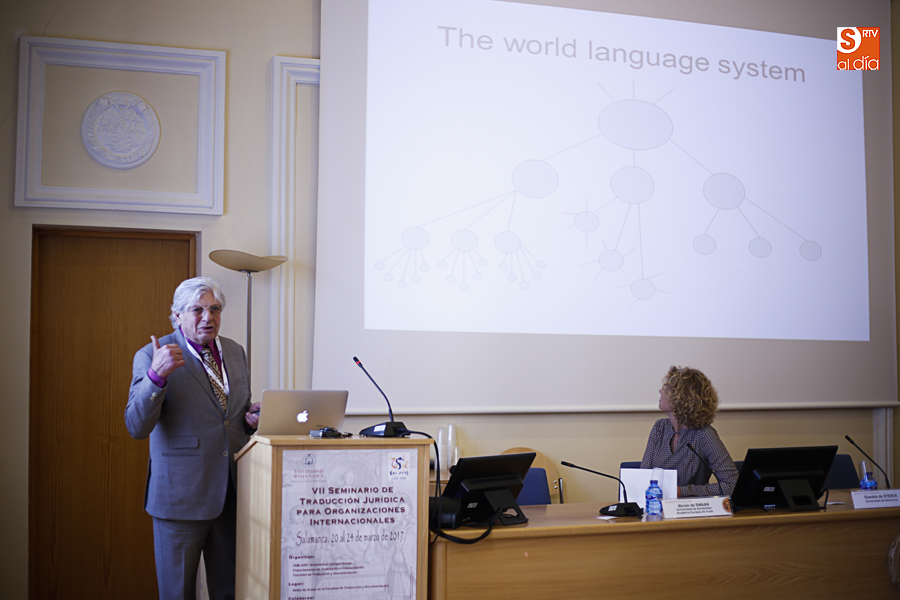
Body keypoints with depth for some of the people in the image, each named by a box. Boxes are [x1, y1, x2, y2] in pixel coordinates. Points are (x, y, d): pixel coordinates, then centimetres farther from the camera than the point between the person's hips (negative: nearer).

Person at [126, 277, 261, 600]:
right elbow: (137, 427, -17)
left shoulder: (235, 352, 9)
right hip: (181, 495, -5)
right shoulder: (152, 357, -8)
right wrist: (157, 375, -31)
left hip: (232, 492, 5)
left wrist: (252, 418, -4)